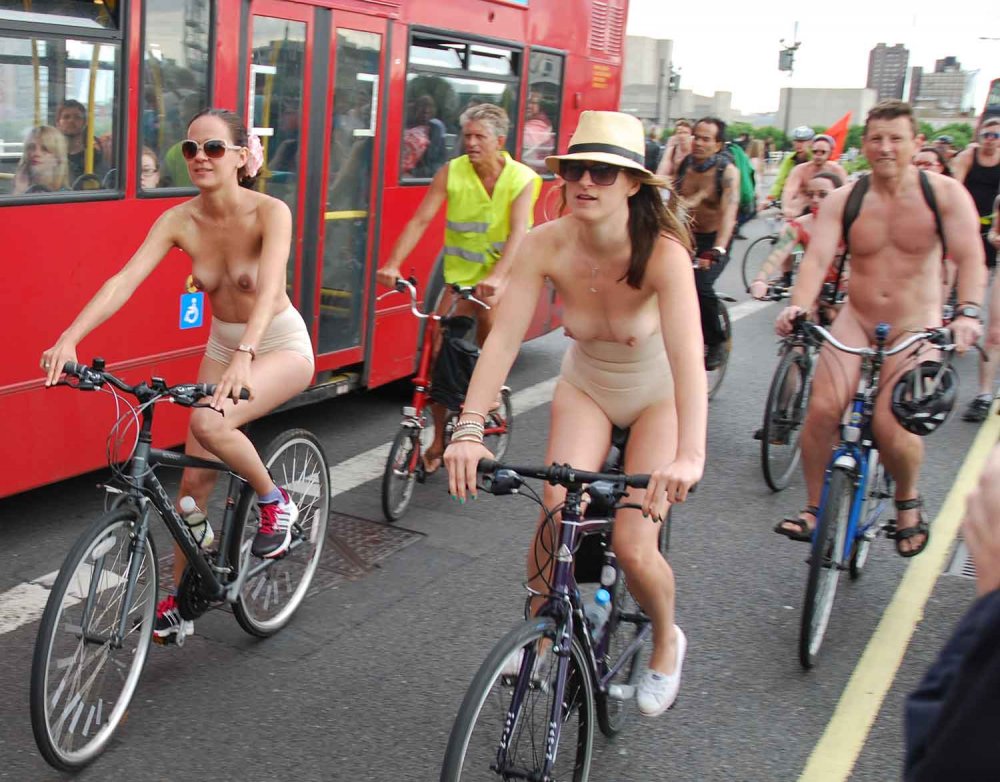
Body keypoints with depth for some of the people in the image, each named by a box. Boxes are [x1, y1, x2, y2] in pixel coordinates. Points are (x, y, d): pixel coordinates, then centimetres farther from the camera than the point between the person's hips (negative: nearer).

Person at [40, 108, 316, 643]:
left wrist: (244, 356, -54)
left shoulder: (270, 213, -22)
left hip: (281, 345, -5)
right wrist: (69, 338, -37)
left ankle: (275, 502, -4)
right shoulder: (179, 221, -12)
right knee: (194, 479, 4)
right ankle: (179, 603, 21)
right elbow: (123, 281, -22)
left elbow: (268, 289, -37)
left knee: (209, 423, -33)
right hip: (222, 345, 5)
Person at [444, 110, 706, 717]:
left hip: (658, 395, -2)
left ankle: (667, 643, 21)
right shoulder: (546, 245, -22)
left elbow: (688, 355, -42)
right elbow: (504, 338, -27)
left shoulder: (663, 252, -31)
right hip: (586, 386, 3)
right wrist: (469, 428, -38)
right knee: (557, 515, -18)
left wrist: (690, 455, -55)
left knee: (633, 545, -11)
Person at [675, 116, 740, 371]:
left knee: (701, 285, -27)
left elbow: (728, 213, -28)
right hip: (687, 234, 5)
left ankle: (716, 342, -4)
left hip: (715, 238, -4)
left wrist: (717, 250, -42)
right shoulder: (684, 164, -3)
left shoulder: (728, 171, -17)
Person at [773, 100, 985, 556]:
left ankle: (908, 501, 13)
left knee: (890, 425, -19)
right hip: (855, 322, 2)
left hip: (916, 328, -2)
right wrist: (798, 306, -31)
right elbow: (817, 258, -12)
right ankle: (814, 509, 1)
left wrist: (968, 313, -32)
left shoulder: (944, 194, -4)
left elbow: (970, 258, -14)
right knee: (821, 407, -19)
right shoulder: (843, 200, 0)